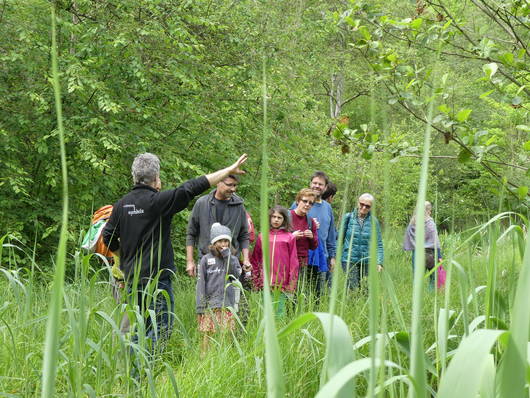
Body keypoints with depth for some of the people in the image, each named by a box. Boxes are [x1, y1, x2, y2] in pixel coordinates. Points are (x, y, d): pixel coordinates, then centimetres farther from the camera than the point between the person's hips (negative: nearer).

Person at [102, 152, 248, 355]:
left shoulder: (122, 204, 6)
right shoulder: (158, 201, -12)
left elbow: (108, 237, 10)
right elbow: (193, 188, -14)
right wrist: (229, 170, -10)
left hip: (131, 278, 7)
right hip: (156, 278, -7)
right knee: (160, 328, -2)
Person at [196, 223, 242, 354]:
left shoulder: (232, 259, 11)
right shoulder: (206, 259, 4)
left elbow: (236, 275, -7)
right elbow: (201, 283, 2)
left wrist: (227, 257, -8)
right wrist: (200, 307, -4)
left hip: (227, 305, 2)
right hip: (209, 303, -2)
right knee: (207, 334, -2)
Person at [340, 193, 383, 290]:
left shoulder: (373, 221, 3)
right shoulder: (348, 217, 1)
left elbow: (379, 244, 4)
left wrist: (379, 262, -6)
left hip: (366, 262, 1)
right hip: (349, 260, -1)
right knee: (353, 288, -10)